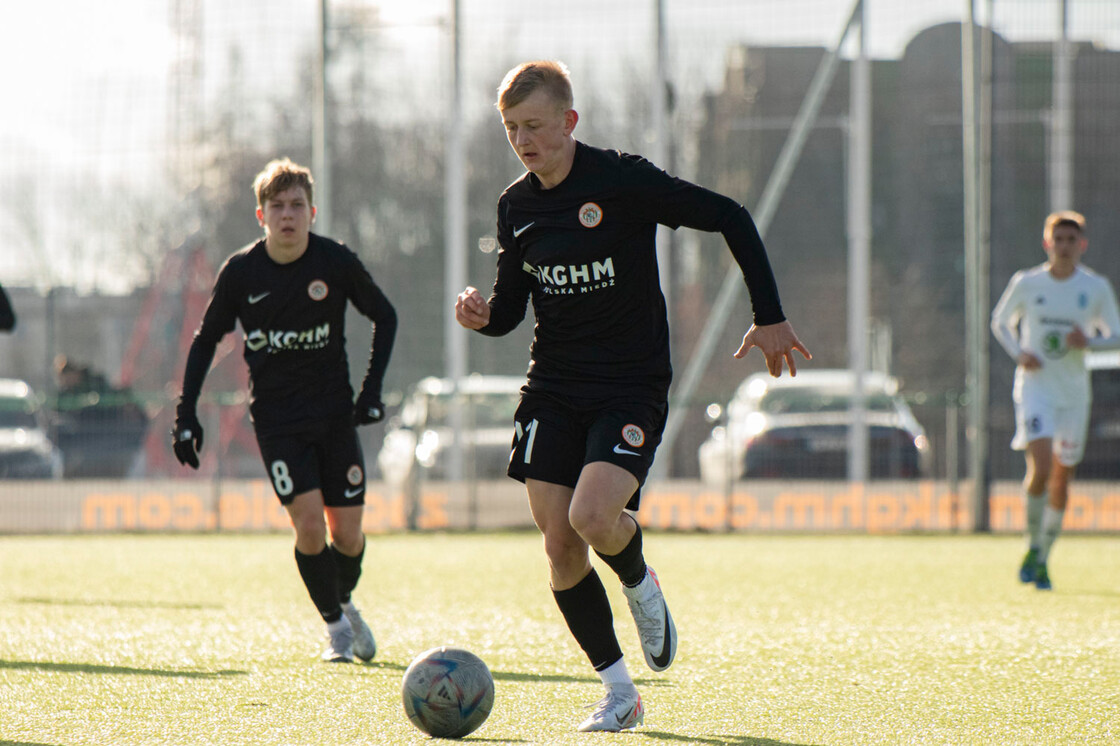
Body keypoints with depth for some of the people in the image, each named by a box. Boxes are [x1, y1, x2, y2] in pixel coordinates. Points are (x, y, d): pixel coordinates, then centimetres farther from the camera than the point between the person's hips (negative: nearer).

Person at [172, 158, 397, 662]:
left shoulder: (337, 263, -7)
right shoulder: (241, 272, -7)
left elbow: (384, 317, 7)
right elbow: (207, 339, 6)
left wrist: (372, 389, -1)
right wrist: (186, 413, 1)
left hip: (334, 412, 1)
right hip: (276, 416, -1)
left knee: (347, 533, 0)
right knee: (309, 521, -16)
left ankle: (344, 599, 33)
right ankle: (335, 625, 5)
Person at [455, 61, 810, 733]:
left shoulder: (624, 181, -13)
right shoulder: (516, 206, 5)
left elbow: (731, 219, -8)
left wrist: (770, 318, -7)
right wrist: (483, 316, -9)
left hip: (631, 390, -5)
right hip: (553, 389, 5)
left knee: (592, 517, -25)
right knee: (559, 544, -3)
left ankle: (641, 584, 11)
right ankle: (620, 693, 10)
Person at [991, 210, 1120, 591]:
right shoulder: (1026, 283, -1)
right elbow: (1000, 322, 12)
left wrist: (1089, 341, -14)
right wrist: (1018, 353, -7)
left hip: (1074, 392, 2)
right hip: (1035, 386, -2)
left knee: (1062, 479, 6)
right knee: (1040, 468, -20)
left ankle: (1043, 560, 21)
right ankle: (1033, 547, 0)